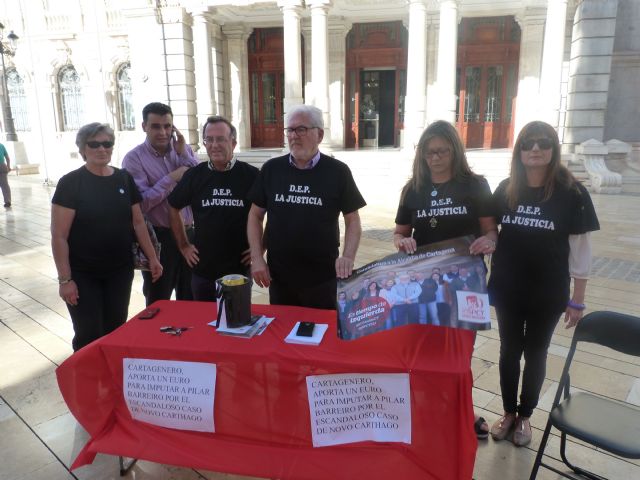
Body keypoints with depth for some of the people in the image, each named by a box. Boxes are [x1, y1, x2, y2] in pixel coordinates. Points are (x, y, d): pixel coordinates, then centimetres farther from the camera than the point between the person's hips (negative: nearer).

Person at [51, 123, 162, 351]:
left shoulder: (124, 178, 2)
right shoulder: (70, 183, -10)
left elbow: (138, 222, 9)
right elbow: (59, 236, -12)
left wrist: (152, 258, 5)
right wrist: (65, 279, -14)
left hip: (120, 271, 4)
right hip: (83, 274, -4)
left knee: (116, 331, 12)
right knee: (89, 336, 2)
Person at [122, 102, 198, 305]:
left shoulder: (183, 149, 5)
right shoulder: (134, 158, -9)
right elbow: (140, 204, -18)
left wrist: (184, 155, -11)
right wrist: (171, 178, -19)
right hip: (158, 237, -4)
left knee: (191, 299, 18)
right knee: (158, 303, 12)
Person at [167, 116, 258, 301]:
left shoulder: (251, 175, -9)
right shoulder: (194, 175, -1)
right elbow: (173, 208, 13)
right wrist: (183, 245, 10)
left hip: (239, 270, -2)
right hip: (202, 270, 3)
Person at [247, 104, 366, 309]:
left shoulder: (337, 171, -5)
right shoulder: (271, 169, 2)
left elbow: (353, 220, 0)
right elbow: (255, 215, 8)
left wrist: (348, 256, -16)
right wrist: (257, 257, -2)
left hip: (323, 278, -2)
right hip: (278, 277, 2)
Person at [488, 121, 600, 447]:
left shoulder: (571, 192, -10)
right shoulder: (506, 189, -1)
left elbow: (580, 249, -7)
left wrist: (577, 300, -6)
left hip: (548, 293, -2)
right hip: (507, 289, 2)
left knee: (535, 353, 14)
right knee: (509, 351, 14)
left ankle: (525, 415, 34)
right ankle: (508, 412, 34)